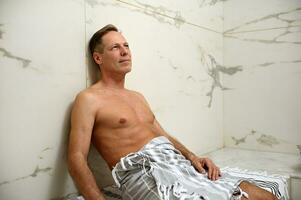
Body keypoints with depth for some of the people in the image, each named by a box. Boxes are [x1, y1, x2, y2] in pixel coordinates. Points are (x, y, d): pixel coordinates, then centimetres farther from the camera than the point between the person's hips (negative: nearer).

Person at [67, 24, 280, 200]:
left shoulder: (138, 97, 23)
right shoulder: (89, 99, -1)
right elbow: (77, 158, -9)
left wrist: (192, 156, 4)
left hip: (178, 162, 8)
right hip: (143, 170, -7)